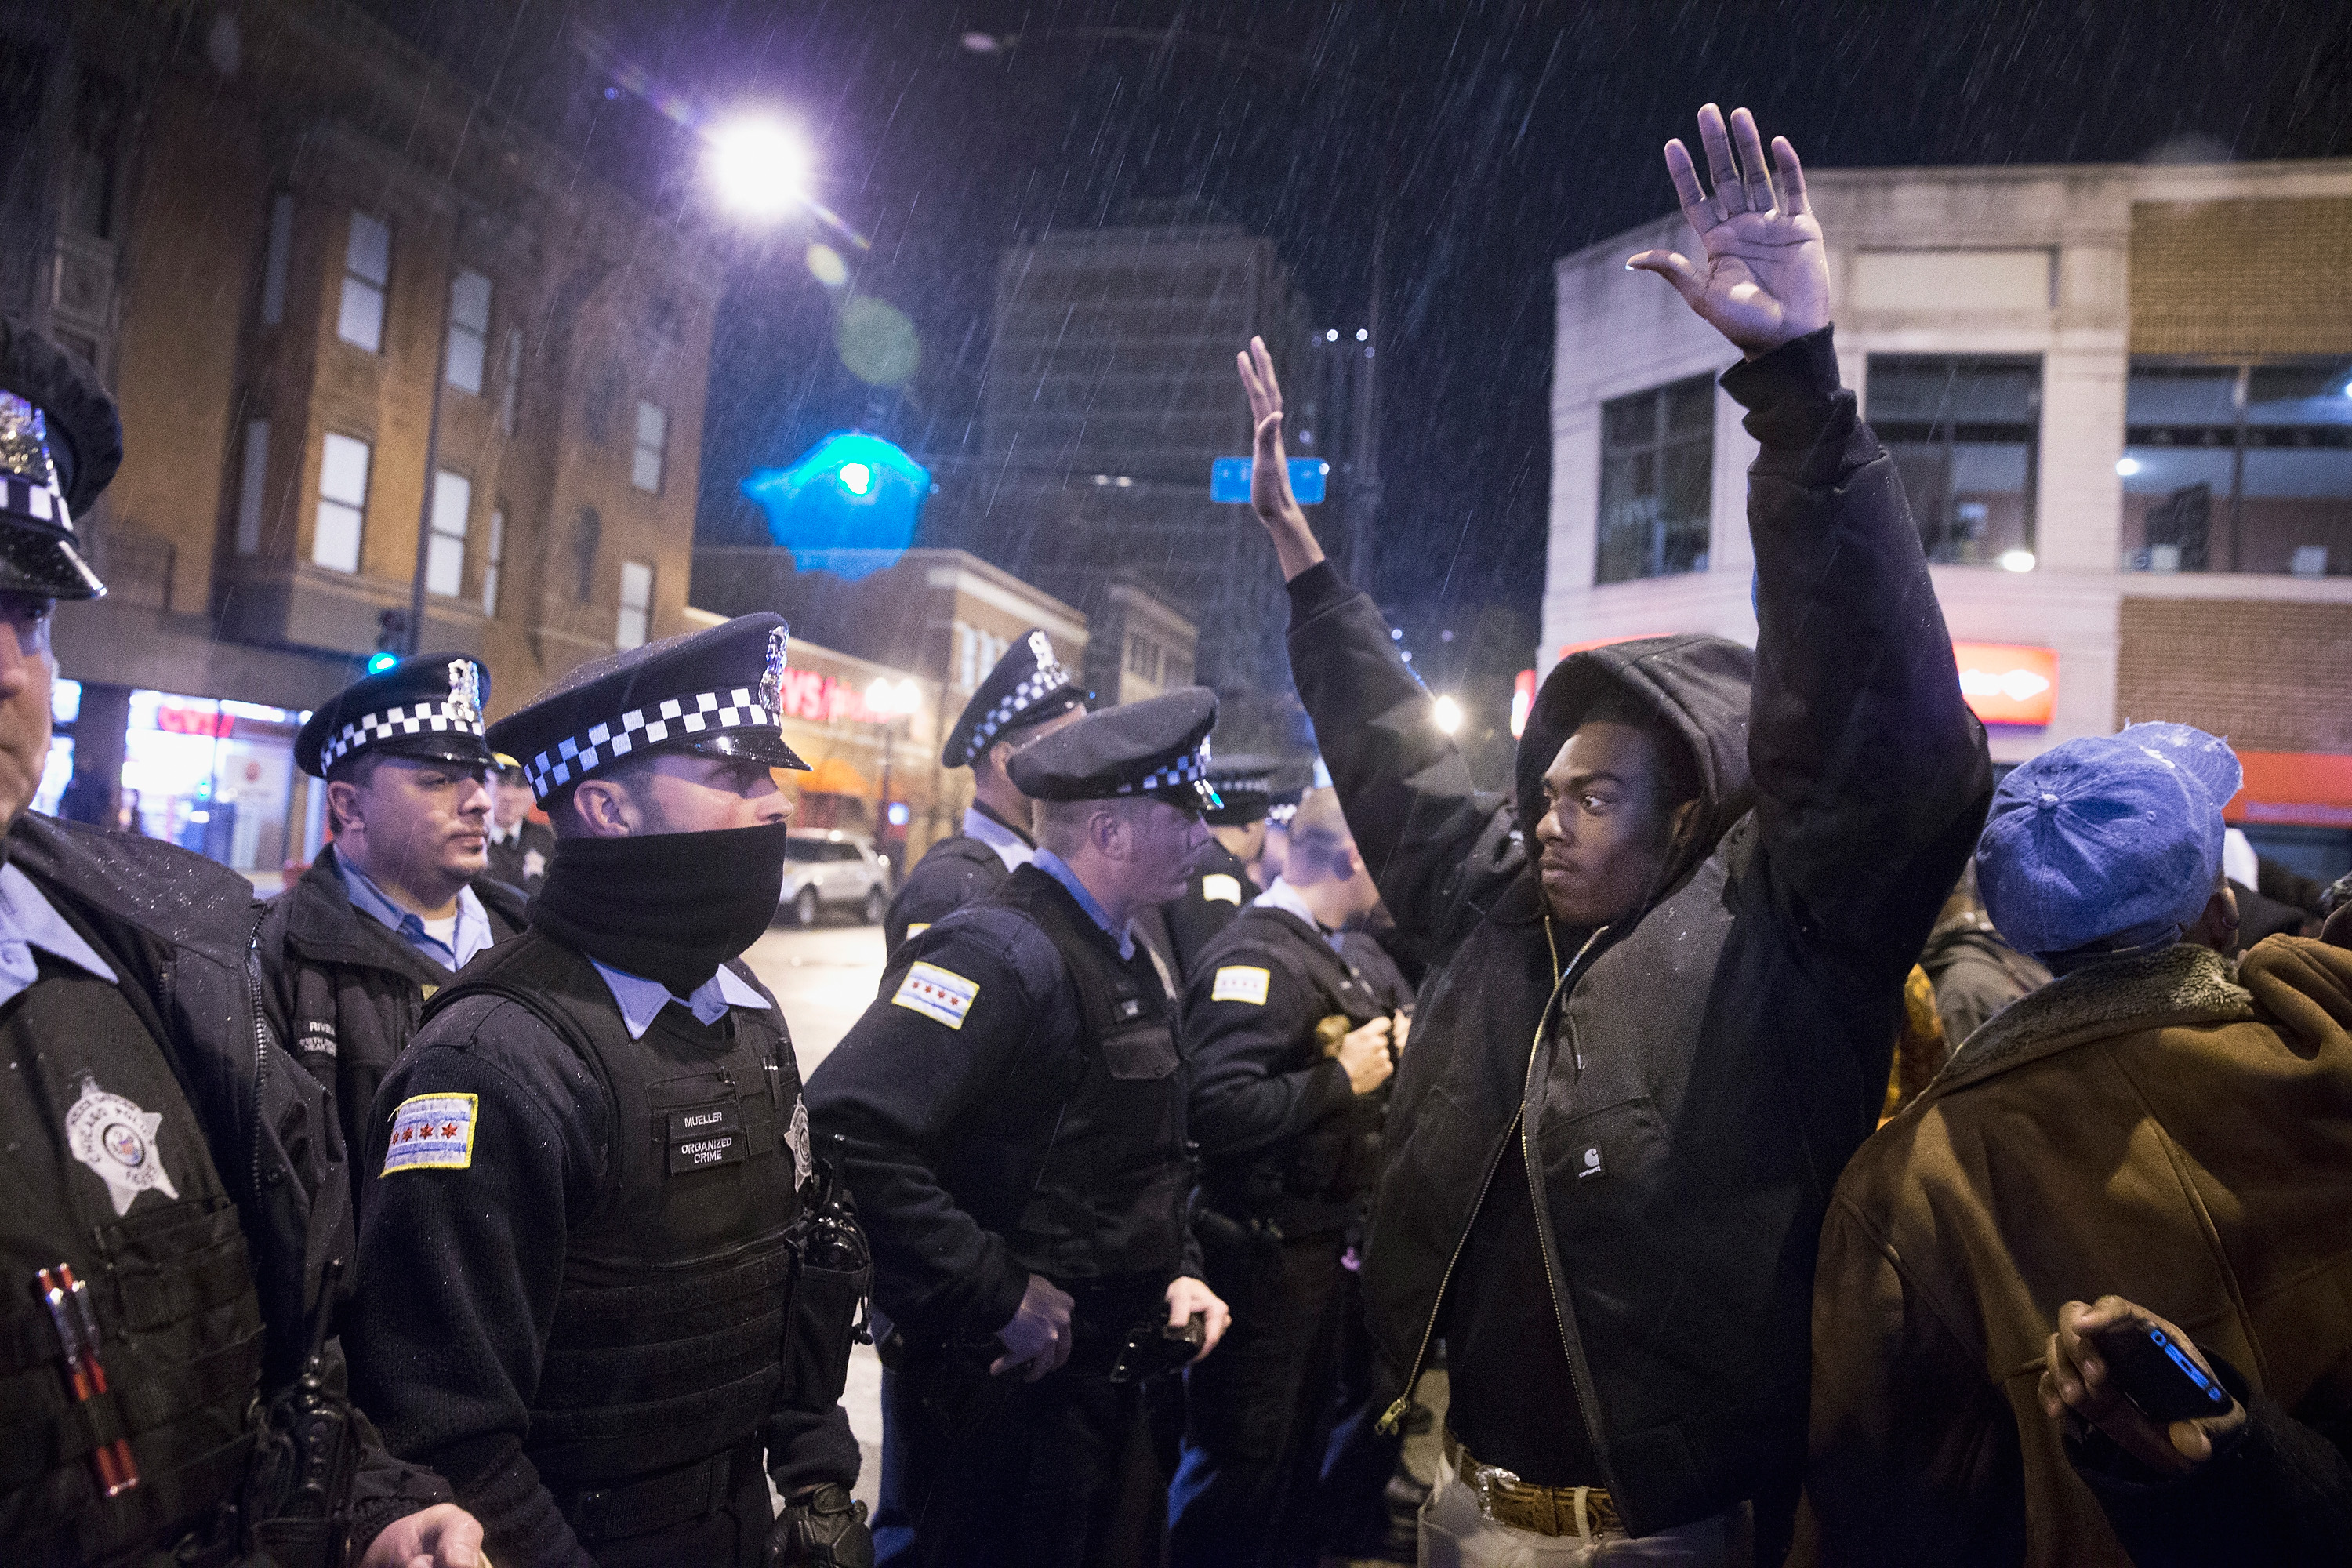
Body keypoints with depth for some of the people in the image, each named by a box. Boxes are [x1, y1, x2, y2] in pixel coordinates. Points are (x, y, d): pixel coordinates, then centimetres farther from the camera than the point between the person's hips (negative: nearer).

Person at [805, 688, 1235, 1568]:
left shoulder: (1124, 959, 9)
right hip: (999, 1389, -9)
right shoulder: (1003, 951, -22)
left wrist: (1179, 1269, 5)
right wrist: (998, 1295, -27)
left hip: (1104, 1379, 9)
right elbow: (849, 1132, -34)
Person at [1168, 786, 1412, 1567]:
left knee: (1304, 1442, 24)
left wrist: (1386, 1046, 5)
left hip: (1318, 1242, 10)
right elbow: (1218, 1108, -33)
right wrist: (1341, 1077, -24)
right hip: (1264, 1253, -10)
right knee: (1242, 1465, 5)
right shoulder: (1255, 955, -22)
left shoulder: (1324, 951, 10)